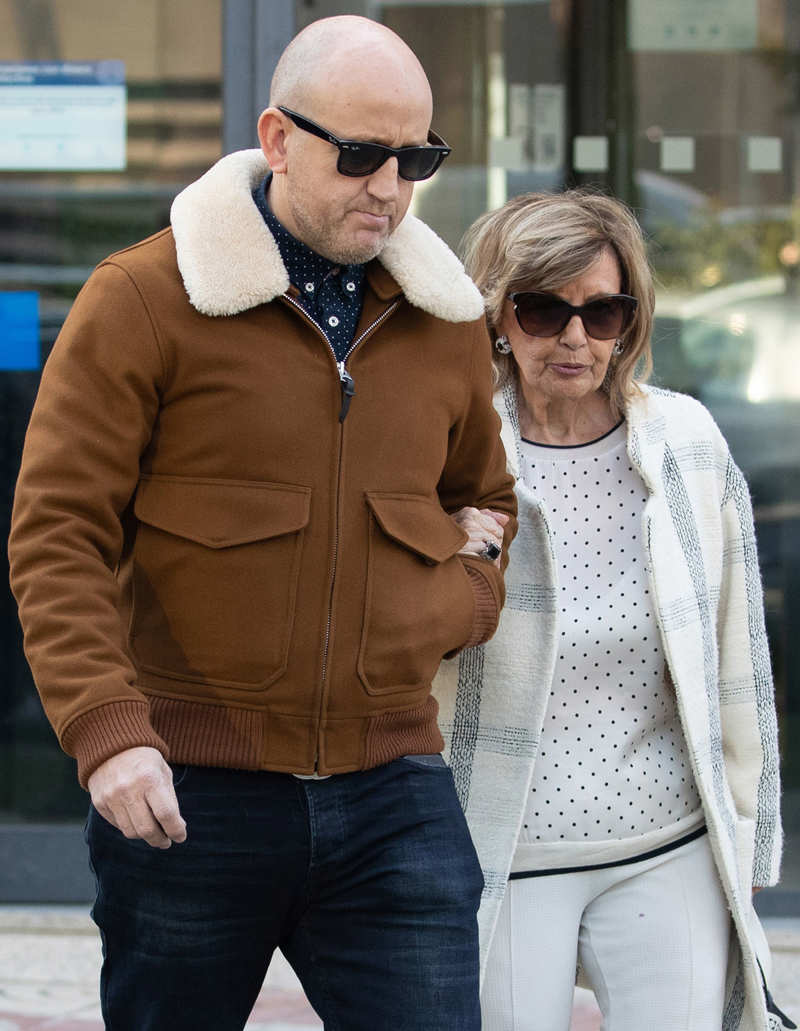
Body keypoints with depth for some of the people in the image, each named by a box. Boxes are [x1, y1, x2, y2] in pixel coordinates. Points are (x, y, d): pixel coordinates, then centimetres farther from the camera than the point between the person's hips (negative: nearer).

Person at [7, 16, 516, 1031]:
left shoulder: (448, 320, 10)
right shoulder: (142, 301, -5)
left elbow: (489, 501, 27)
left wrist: (465, 600, 5)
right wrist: (106, 729, -19)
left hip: (391, 794, 3)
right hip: (186, 793, -3)